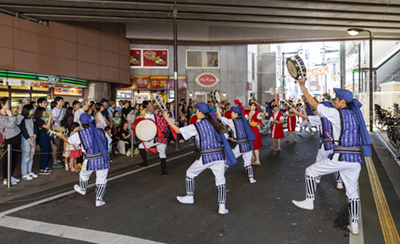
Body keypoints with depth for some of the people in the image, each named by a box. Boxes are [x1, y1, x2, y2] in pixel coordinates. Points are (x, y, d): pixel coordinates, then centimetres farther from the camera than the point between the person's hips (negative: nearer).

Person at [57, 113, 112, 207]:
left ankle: (82, 189, 55)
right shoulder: (101, 131, 4)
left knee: (83, 175, 29)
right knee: (101, 180, 12)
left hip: (90, 161, -1)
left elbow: (68, 141, 13)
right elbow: (109, 142, 11)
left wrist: (61, 135, 32)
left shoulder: (80, 134, -2)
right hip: (103, 159, 1)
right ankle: (99, 200, 15)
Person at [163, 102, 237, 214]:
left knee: (190, 173, 20)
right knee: (220, 180, 10)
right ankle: (222, 207, 7)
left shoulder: (196, 126, -5)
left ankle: (189, 197, 32)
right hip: (219, 155, 4)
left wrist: (167, 118, 8)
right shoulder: (215, 123, 7)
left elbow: (178, 130, 0)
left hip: (205, 157, -3)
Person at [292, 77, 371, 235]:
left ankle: (309, 201, 15)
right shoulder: (356, 114, 12)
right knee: (352, 193, 17)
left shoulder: (337, 114, -8)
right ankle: (354, 225, 21)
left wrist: (302, 86, -2)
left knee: (310, 172, 10)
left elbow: (313, 104, -7)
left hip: (339, 158, -7)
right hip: (355, 160, 8)